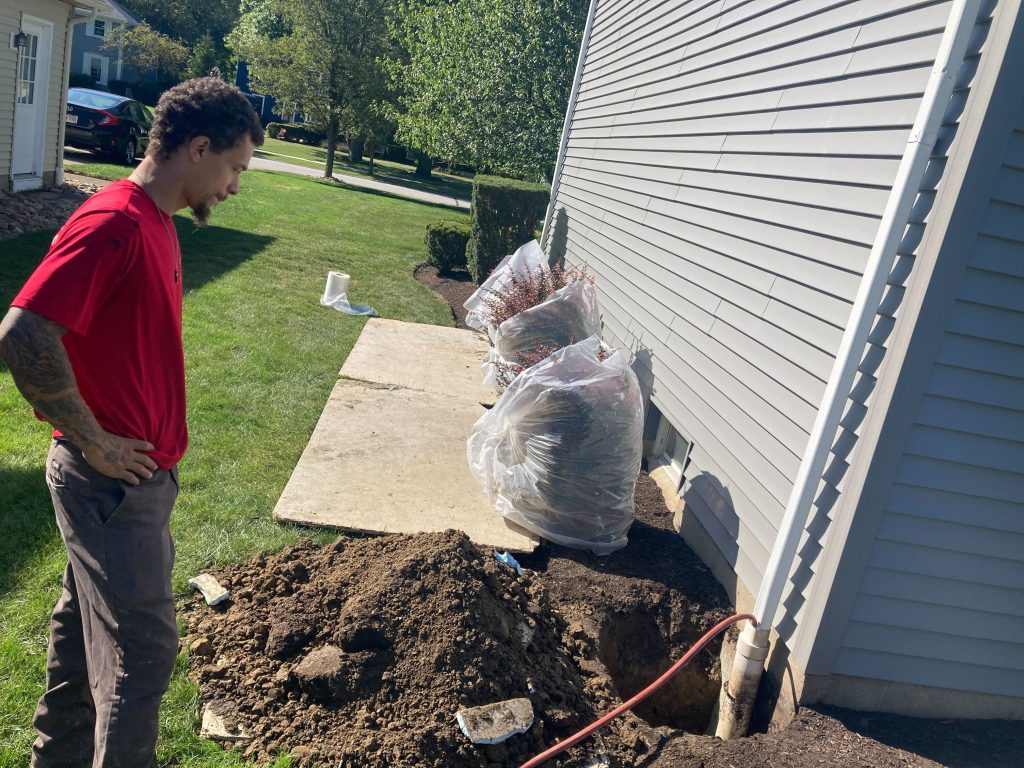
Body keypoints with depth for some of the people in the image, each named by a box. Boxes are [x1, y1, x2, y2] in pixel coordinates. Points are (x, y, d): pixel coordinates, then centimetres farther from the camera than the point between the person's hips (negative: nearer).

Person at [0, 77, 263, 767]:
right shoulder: (114, 224, -22)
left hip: (138, 472, 10)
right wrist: (94, 443, -20)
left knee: (87, 623, 24)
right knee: (143, 648, 3)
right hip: (112, 479, -10)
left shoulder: (155, 223, 9)